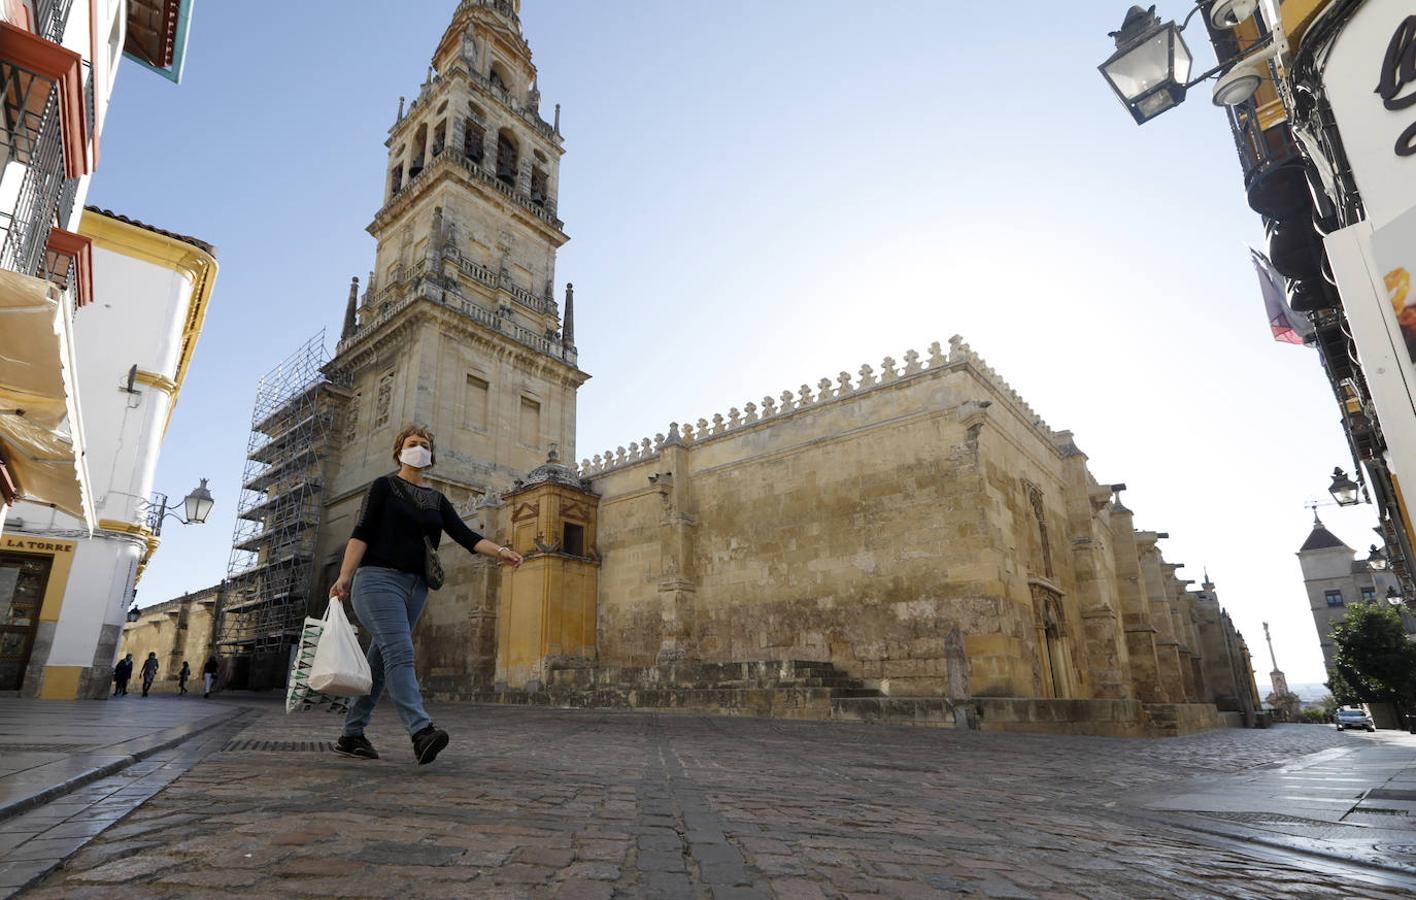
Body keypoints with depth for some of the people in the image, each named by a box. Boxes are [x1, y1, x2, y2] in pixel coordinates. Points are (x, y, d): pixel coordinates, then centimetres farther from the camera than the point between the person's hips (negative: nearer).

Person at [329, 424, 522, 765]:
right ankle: (421, 731, -28)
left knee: (380, 660, 7)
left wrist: (499, 551, -12)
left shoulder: (437, 500, 17)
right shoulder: (384, 486, 5)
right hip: (378, 579, -5)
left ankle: (351, 735, 16)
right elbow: (362, 533, -5)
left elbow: (465, 535, 5)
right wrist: (345, 575, -17)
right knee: (400, 653, -19)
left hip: (415, 587, 6)